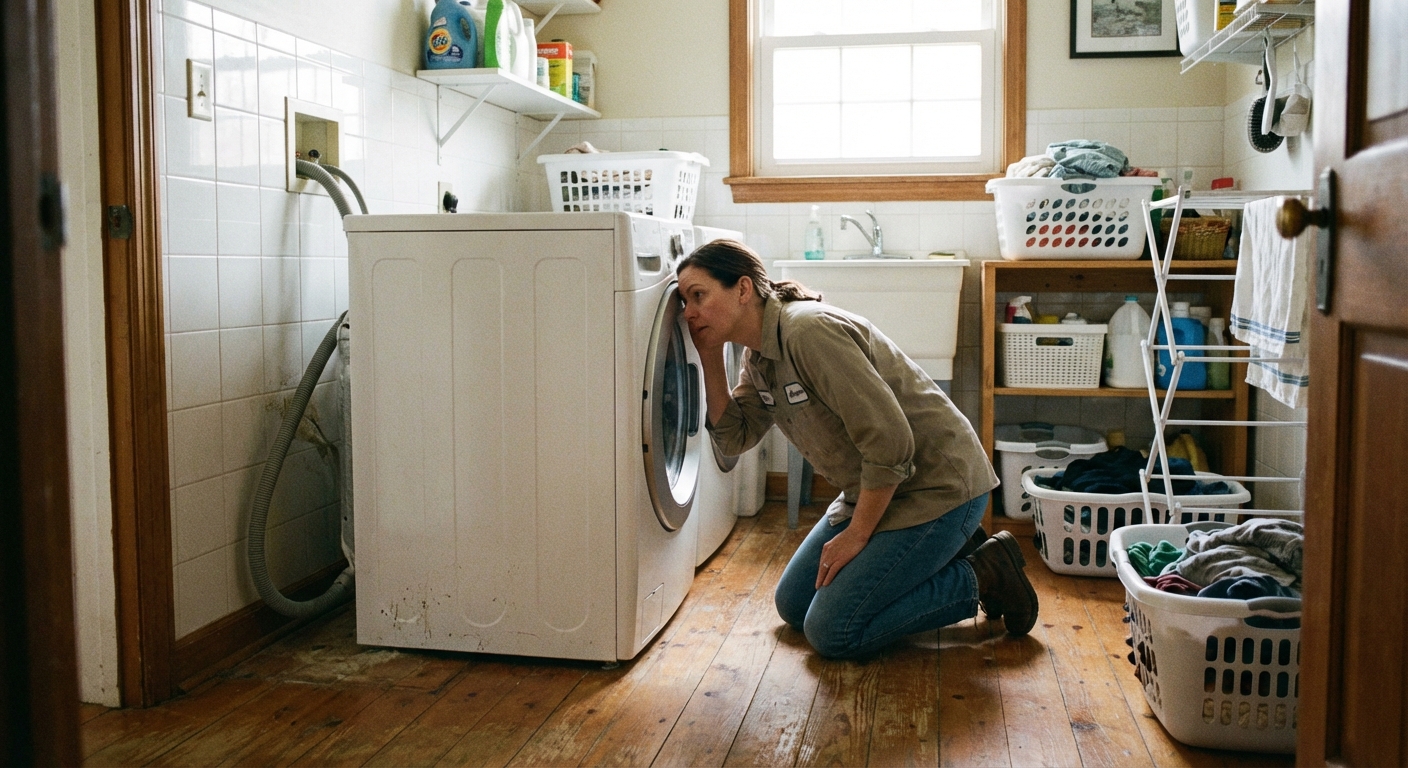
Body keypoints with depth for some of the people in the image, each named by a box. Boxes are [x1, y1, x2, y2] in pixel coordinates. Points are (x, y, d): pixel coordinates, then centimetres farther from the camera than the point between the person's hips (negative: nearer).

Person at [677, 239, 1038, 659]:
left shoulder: (809, 332, -26)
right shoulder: (760, 358, 4)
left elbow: (890, 441, -28)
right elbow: (734, 438, 4)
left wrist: (857, 534, -17)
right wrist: (710, 359, -6)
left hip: (938, 485, -10)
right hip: (874, 490, 10)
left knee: (832, 632, -11)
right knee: (793, 605, 13)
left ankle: (983, 575, 2)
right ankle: (946, 553, 19)